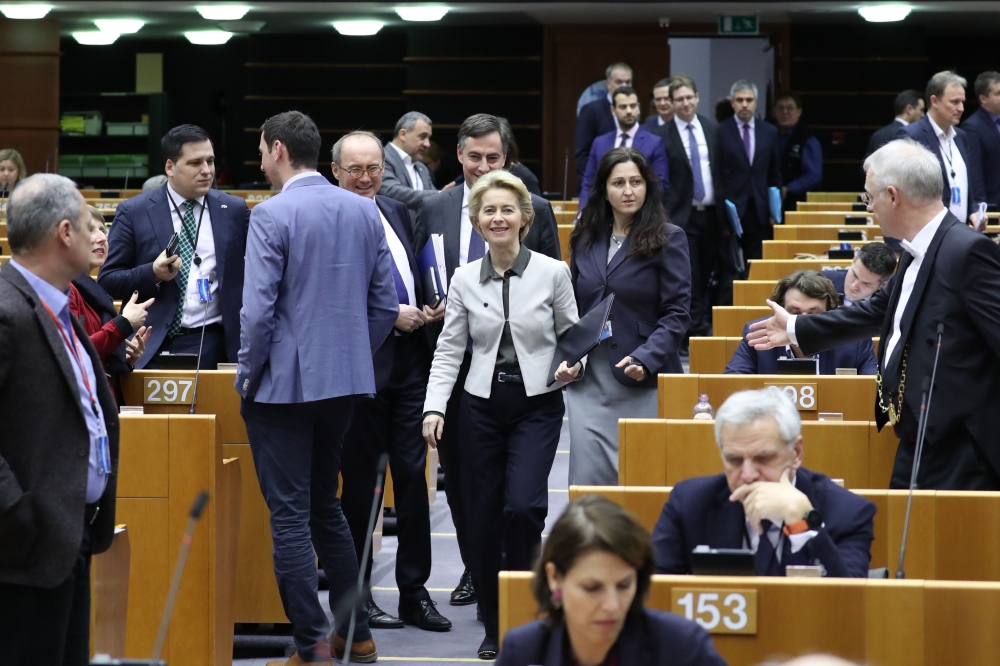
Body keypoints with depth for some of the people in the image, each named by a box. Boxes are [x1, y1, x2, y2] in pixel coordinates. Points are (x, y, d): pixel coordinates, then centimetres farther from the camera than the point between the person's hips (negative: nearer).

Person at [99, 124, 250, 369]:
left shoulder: (235, 210, 9)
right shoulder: (133, 212, 2)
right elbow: (107, 280, 1)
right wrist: (153, 273, -16)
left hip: (213, 346, 1)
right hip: (154, 348, -1)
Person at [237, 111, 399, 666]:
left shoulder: (273, 215, -14)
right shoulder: (363, 211, 6)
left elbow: (258, 310, -18)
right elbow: (385, 304, 9)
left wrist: (248, 375, -5)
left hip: (284, 385, -7)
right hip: (345, 382, 7)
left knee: (290, 516, -1)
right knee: (325, 506, 20)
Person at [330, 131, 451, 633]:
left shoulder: (396, 212, 13)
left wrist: (431, 308, 3)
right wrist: (390, 315, -17)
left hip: (409, 361, 6)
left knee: (413, 477, 7)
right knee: (360, 483, 4)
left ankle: (415, 593, 15)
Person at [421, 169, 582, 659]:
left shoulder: (553, 273, -2)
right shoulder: (464, 280, 3)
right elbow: (449, 350, 4)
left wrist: (571, 366, -14)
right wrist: (434, 407, -6)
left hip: (538, 404, -2)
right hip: (483, 404, 2)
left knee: (523, 505, -18)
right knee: (483, 515, 3)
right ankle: (495, 627, 17)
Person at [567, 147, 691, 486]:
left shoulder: (667, 239, -1)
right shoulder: (585, 238, 11)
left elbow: (677, 313, -5)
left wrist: (645, 359, -18)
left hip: (642, 383, -3)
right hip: (589, 383, 3)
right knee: (587, 482, -1)